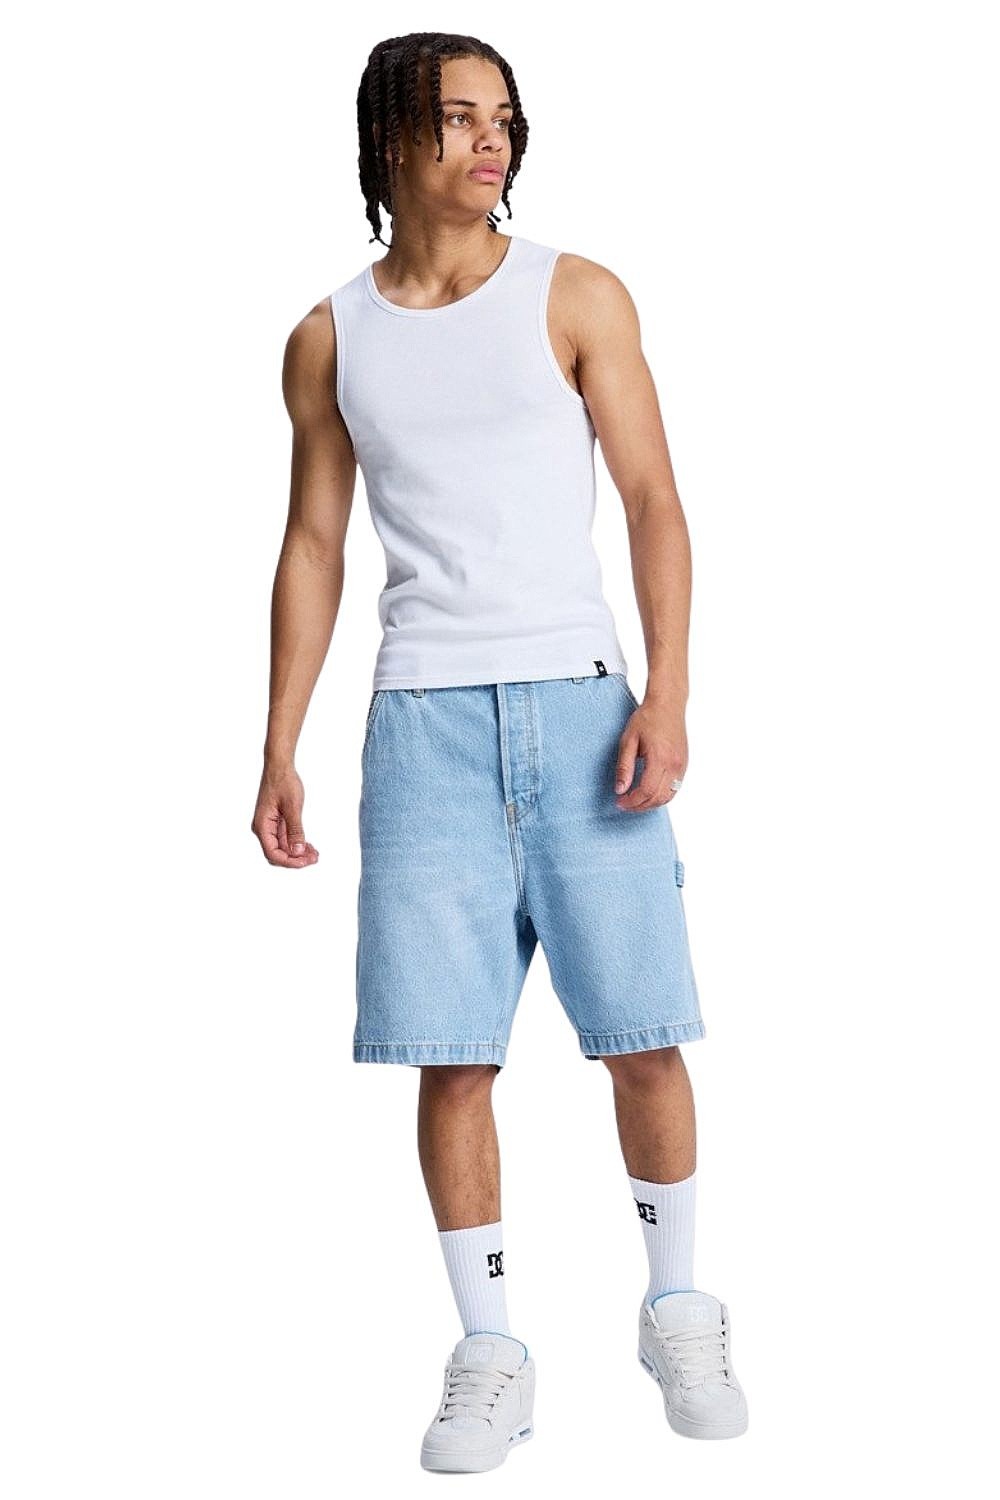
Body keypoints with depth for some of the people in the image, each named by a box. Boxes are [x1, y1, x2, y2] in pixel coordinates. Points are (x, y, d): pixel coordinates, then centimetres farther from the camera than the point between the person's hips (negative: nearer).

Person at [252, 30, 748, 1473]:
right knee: (451, 1055, 0)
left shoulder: (575, 297, 5)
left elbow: (654, 502, 1)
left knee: (642, 1030, 0)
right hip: (425, 717, 1)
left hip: (578, 702, -1)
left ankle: (679, 1311, 21)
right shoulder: (329, 340, 11)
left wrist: (667, 692, -10)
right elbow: (313, 546, 13)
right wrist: (280, 748, 7)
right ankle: (489, 1353, 13)